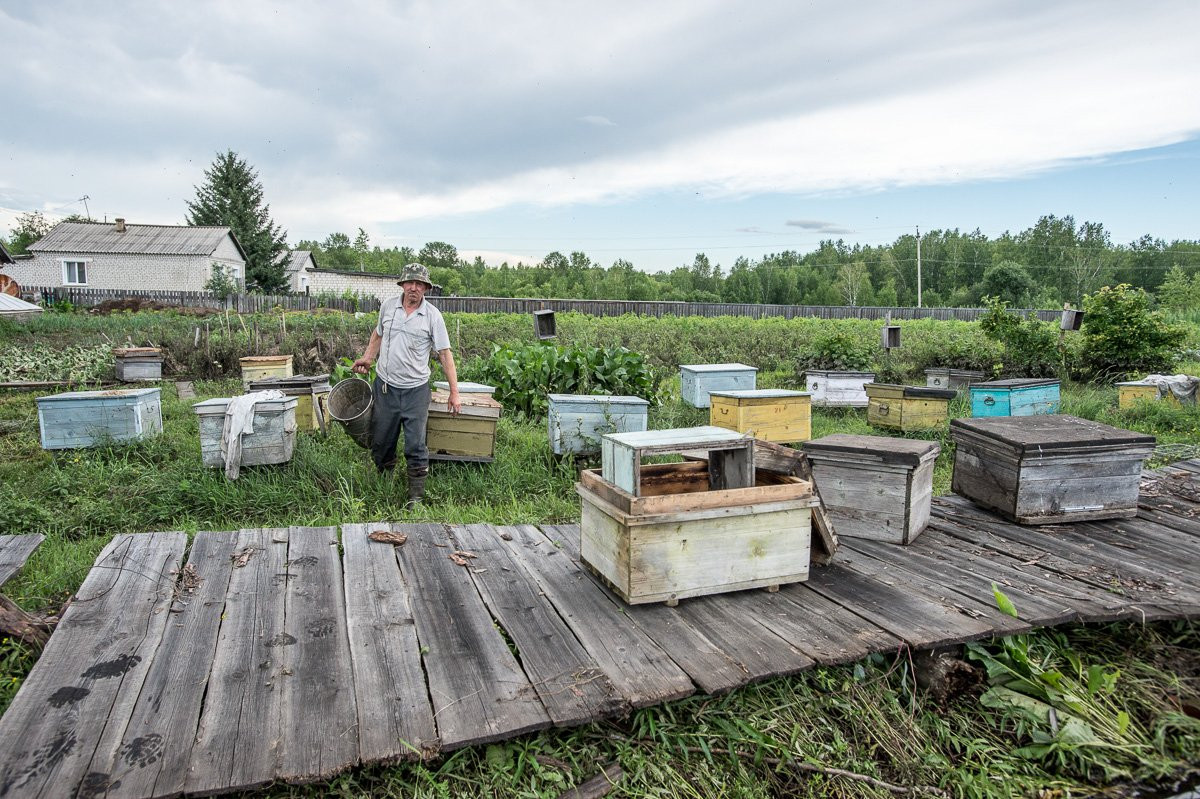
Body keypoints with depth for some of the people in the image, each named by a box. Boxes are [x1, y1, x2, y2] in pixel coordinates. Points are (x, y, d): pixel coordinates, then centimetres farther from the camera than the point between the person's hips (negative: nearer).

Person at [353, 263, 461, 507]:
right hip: (385, 386, 3)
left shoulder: (433, 316, -7)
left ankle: (416, 497, 7)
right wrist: (367, 357, 11)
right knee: (381, 441, 13)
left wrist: (454, 393, -9)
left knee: (415, 446, -2)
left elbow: (445, 354, -7)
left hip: (415, 389, -3)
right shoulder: (388, 306, 2)